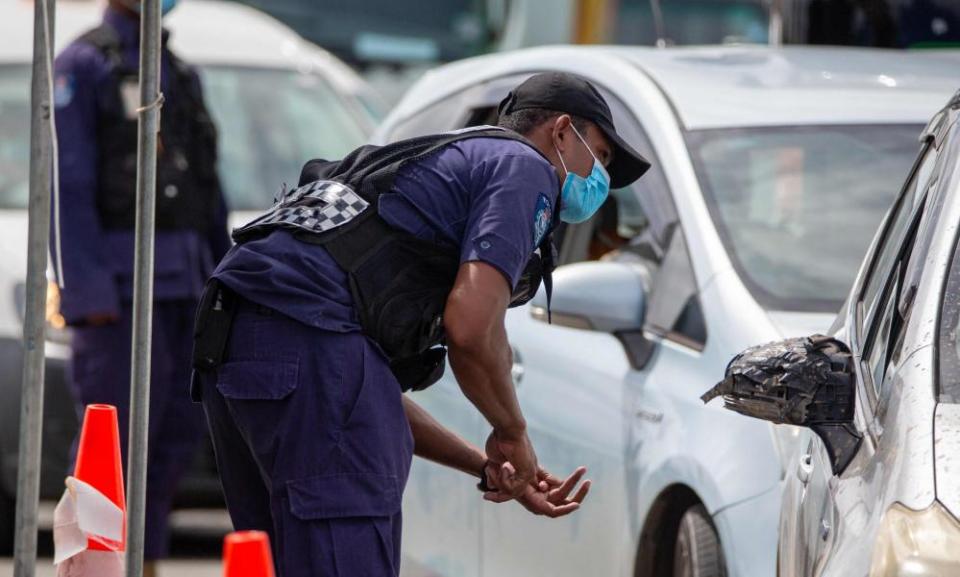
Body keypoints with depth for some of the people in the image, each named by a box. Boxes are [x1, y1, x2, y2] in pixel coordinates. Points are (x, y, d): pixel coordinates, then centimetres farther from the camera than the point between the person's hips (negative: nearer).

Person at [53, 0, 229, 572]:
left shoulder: (180, 74, 18)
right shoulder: (83, 67, -5)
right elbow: (69, 186, -13)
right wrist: (88, 291, -20)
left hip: (182, 284, 7)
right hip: (117, 283, -7)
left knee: (178, 433, 5)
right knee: (115, 438, -10)